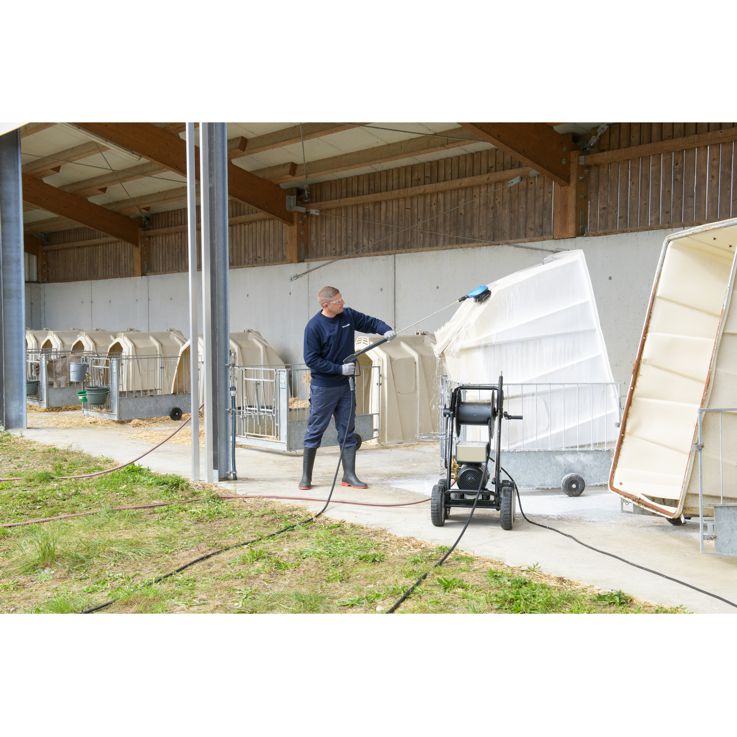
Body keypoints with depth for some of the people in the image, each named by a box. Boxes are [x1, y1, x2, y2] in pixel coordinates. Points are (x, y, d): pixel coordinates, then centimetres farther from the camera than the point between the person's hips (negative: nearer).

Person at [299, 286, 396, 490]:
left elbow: (370, 322, 14)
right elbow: (311, 359, -15)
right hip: (323, 387, -5)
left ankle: (349, 475, 14)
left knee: (348, 431, 8)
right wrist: (339, 369, -18)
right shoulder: (314, 326, -16)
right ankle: (306, 476, 12)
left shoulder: (348, 316, 0)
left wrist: (385, 330, -7)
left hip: (345, 385, 5)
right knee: (315, 431, 2)